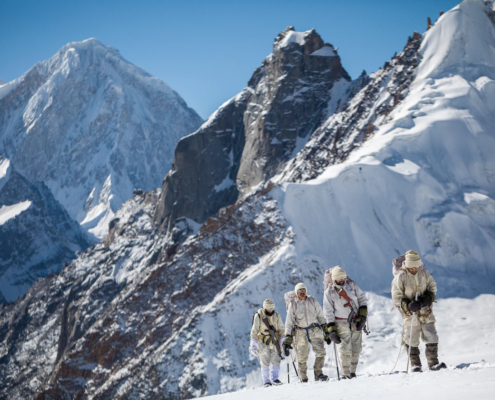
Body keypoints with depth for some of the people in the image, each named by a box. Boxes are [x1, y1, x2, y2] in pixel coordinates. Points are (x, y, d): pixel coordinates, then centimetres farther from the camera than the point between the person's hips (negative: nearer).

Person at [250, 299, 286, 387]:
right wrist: (253, 342, -7)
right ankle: (266, 381, 7)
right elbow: (254, 330, -3)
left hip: (274, 342, 3)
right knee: (265, 363, -2)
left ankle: (274, 378, 9)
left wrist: (283, 339, -2)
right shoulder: (258, 316, -6)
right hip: (263, 343, -3)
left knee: (276, 360, -3)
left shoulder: (276, 315, 5)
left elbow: (281, 329, 11)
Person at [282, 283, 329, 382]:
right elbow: (289, 322, 3)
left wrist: (325, 328, 11)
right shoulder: (293, 304, 4)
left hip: (314, 329, 1)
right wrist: (288, 337, -3)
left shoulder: (313, 301, 8)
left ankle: (318, 374, -3)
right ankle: (303, 378, 16)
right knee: (302, 357, 1)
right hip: (300, 332, -1)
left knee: (321, 352, -13)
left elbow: (321, 316, 15)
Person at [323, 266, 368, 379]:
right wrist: (332, 330, -7)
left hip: (356, 321, 3)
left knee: (356, 348, 5)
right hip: (342, 322, -3)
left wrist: (362, 316, -2)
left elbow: (362, 298, 7)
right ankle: (345, 374, -4)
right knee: (346, 349, -11)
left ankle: (353, 372, 18)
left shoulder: (351, 284, 1)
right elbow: (328, 312, -3)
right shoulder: (329, 292, -6)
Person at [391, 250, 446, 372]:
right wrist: (409, 306, -24)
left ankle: (433, 363, 8)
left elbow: (433, 286, 10)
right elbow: (396, 297, -10)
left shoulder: (423, 273, 0)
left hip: (425, 311, 3)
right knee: (412, 340, -1)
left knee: (432, 337, 1)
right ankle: (415, 365, 10)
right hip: (410, 313, -3)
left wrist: (427, 299, -10)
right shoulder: (400, 277, -11)